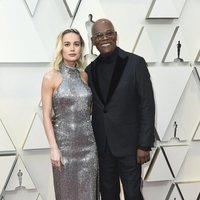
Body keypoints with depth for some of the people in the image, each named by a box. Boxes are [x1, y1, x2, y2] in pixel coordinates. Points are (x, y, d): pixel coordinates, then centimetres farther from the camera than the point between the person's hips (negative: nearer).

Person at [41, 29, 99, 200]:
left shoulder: (85, 76, 6)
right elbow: (46, 115, -7)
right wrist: (54, 148, -13)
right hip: (65, 143, -3)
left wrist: (97, 140, 9)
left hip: (88, 143, 4)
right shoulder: (51, 77, -6)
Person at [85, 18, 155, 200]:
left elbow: (147, 106, -9)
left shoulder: (135, 63, -7)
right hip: (101, 146, 4)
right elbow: (90, 108, 10)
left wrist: (145, 145, -12)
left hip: (128, 144, -4)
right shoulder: (91, 69, 6)